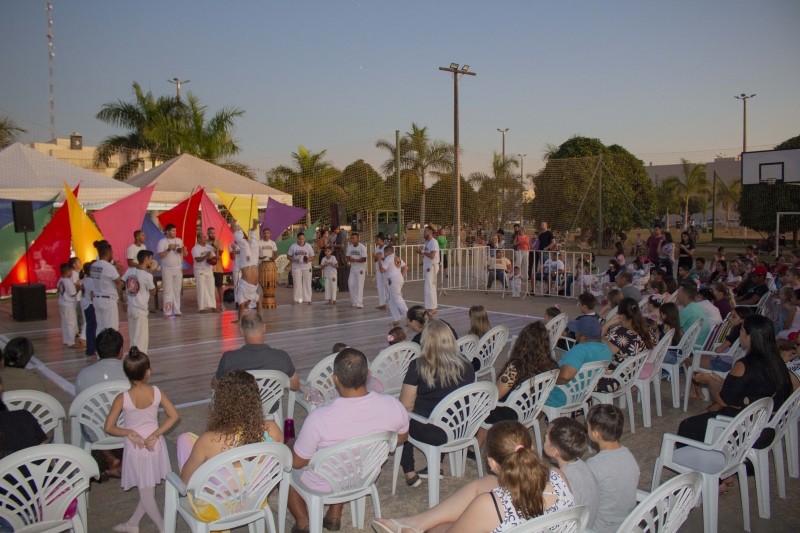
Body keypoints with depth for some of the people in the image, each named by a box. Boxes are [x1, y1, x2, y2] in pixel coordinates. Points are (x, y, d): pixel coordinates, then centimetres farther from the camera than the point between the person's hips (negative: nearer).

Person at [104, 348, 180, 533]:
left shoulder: (122, 398, -18)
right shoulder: (157, 392, -13)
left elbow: (109, 428, -14)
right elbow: (174, 416, -11)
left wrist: (129, 433, -4)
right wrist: (155, 435, -9)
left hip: (136, 447, -3)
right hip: (155, 444, 3)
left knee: (146, 492, 12)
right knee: (148, 490, 21)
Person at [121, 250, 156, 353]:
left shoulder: (130, 271, 0)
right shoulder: (147, 275, -17)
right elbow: (153, 291, -5)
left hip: (130, 308, 7)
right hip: (141, 310, -7)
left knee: (133, 338, 18)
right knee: (141, 339, 1)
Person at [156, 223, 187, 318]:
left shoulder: (179, 240, 7)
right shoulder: (162, 242, -6)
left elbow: (185, 254, 9)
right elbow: (160, 256, -14)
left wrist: (184, 250, -12)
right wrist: (169, 249, -24)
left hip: (178, 269, 4)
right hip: (167, 270, -4)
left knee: (177, 291, 7)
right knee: (168, 291, -5)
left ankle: (176, 310, 12)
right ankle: (167, 312, -3)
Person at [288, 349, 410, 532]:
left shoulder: (319, 418, -35)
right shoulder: (393, 406, -25)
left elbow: (297, 462, -19)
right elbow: (401, 439, -2)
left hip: (324, 486, -3)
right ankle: (335, 516, 35)